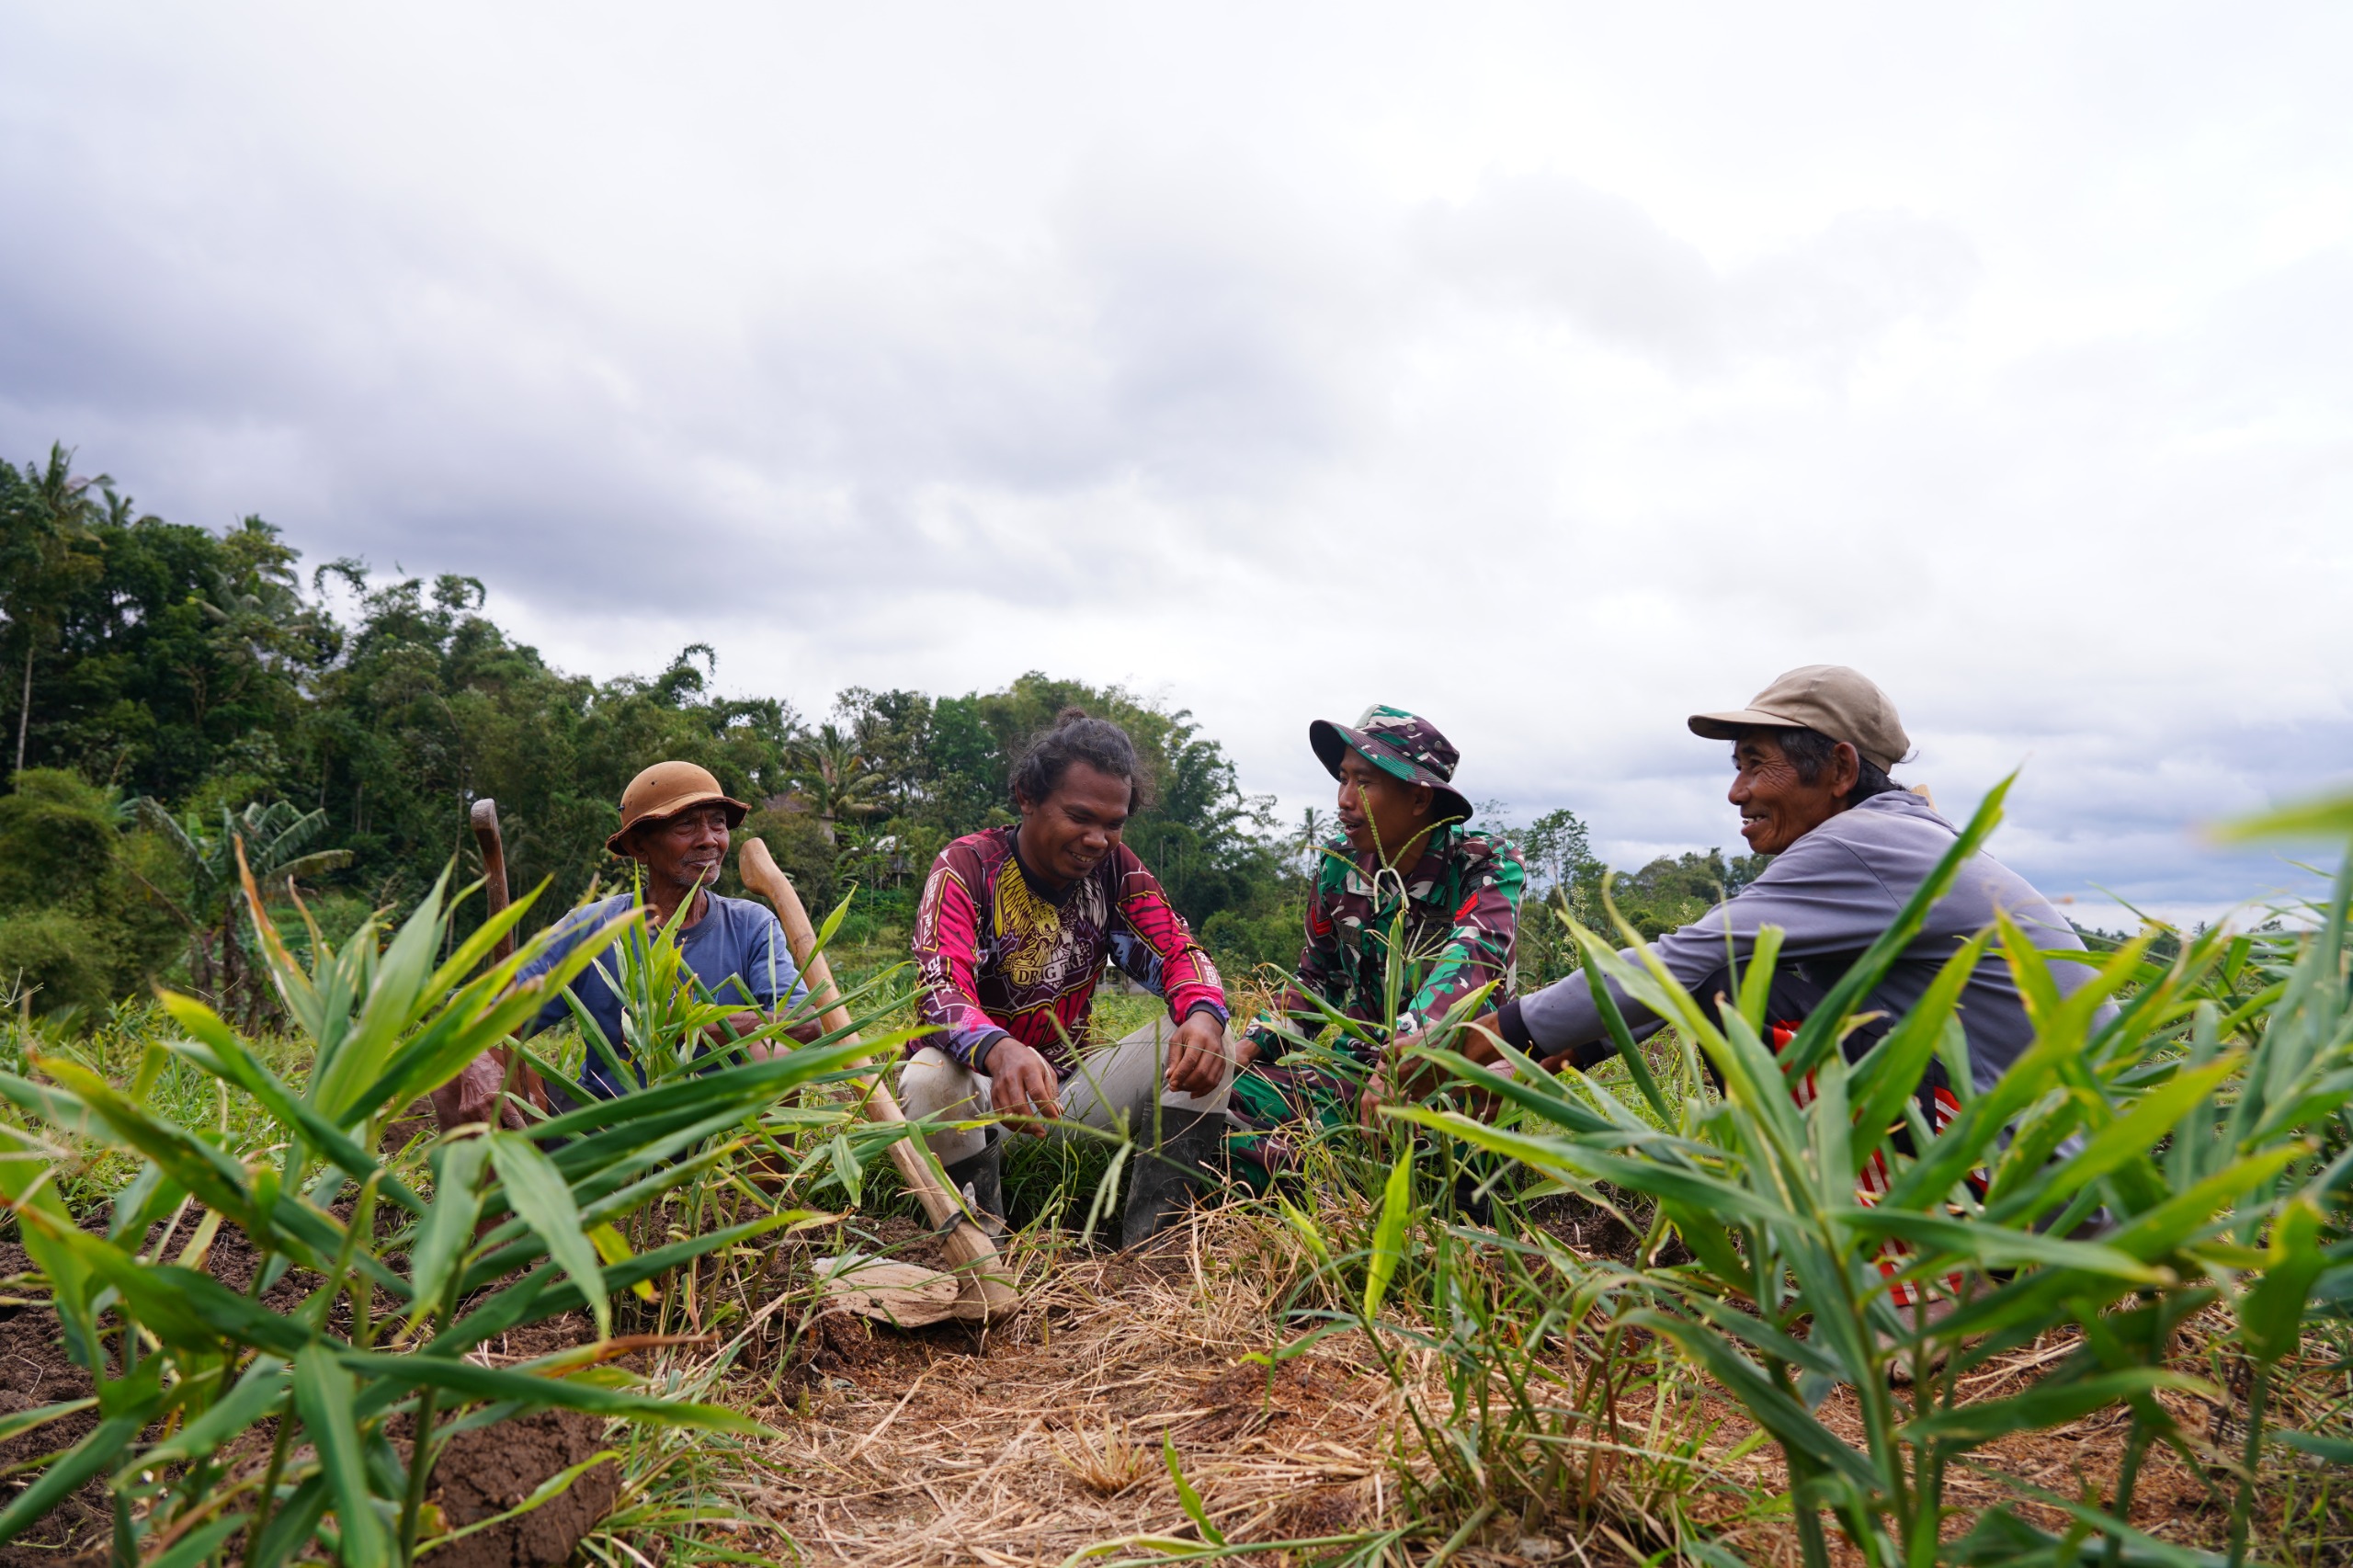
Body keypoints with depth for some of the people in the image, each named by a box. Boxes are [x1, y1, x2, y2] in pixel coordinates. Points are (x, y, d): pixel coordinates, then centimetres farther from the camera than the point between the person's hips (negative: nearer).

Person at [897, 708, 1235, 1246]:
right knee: (932, 1080, -38)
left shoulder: (1114, 868, -1)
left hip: (1067, 1085, 4)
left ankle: (1149, 1237, -18)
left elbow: (1178, 953, -8)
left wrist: (1203, 1014, -34)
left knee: (1204, 1038, -14)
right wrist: (1001, 1052, -53)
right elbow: (940, 990, -29)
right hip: (982, 1086, -4)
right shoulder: (968, 867, -15)